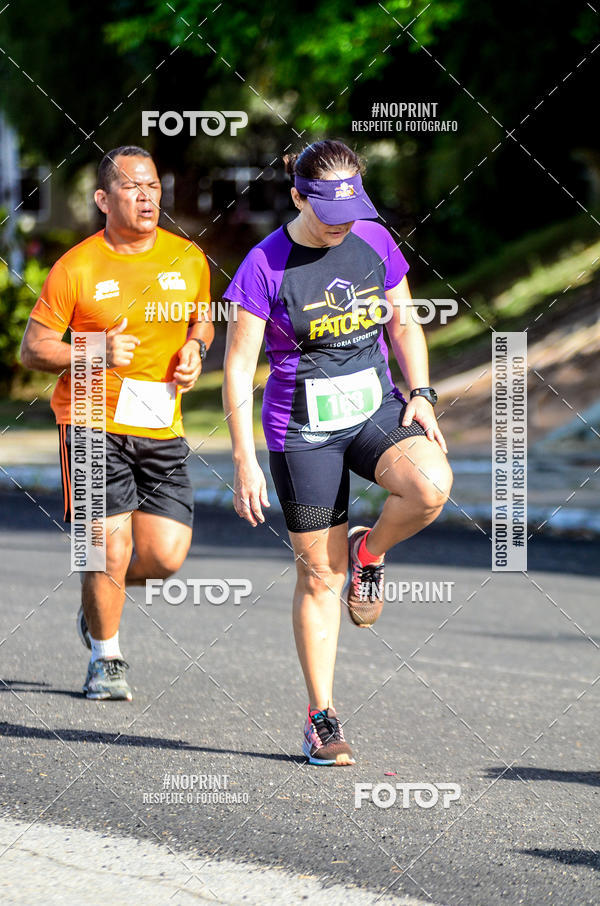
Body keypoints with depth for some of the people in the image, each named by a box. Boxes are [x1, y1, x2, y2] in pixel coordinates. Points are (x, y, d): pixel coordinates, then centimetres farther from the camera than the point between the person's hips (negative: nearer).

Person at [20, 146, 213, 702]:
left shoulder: (188, 259, 4)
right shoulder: (77, 268, -7)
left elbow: (201, 320, 23)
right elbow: (32, 349, -4)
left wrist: (194, 351, 0)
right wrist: (97, 353, -19)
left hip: (161, 427, 3)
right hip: (93, 423, -3)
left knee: (166, 555, -6)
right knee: (111, 547, -9)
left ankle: (98, 599, 27)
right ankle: (105, 659, 14)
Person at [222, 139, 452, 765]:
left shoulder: (374, 241, -1)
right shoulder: (266, 266, -13)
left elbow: (403, 324, 12)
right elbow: (237, 368, -10)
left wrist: (419, 394, -4)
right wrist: (245, 462, -14)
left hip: (375, 408, 3)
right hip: (301, 426, -3)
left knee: (431, 486, -28)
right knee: (319, 573, -1)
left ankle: (370, 553, 5)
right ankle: (321, 719, 11)